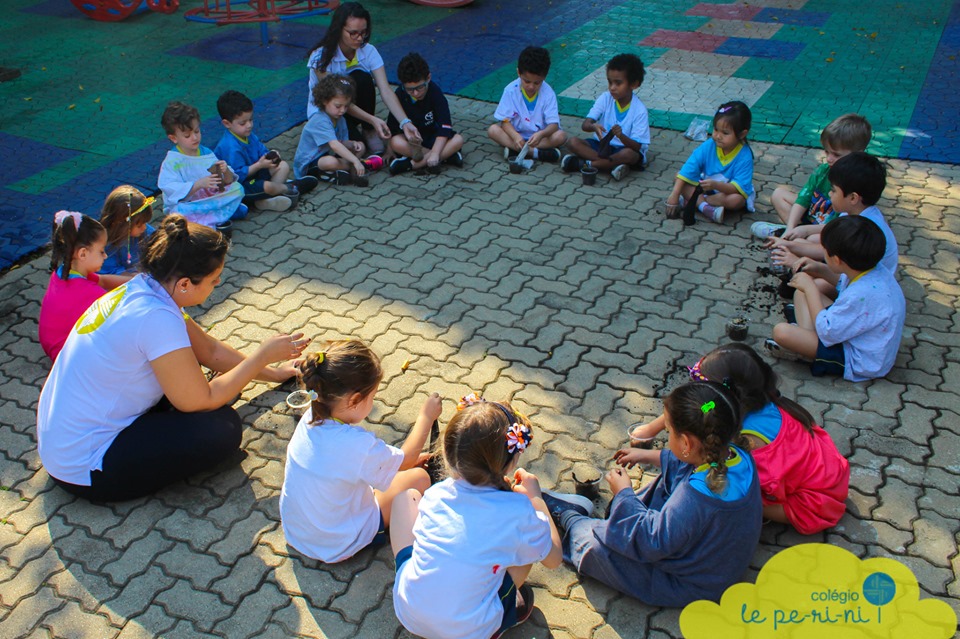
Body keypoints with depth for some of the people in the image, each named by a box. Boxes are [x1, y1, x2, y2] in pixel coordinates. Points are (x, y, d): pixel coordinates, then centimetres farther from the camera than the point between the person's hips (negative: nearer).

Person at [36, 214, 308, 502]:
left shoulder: (141, 289, -1)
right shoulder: (157, 318, -29)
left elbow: (210, 351, 10)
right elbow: (202, 401, -20)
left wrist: (272, 373, 16)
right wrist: (263, 354, -12)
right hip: (85, 471, -9)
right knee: (223, 429, -18)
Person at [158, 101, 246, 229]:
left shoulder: (206, 153, 1)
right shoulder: (171, 162, -13)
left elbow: (228, 182, -1)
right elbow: (172, 190, -26)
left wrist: (226, 171, -24)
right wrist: (199, 184, -37)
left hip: (209, 198, 5)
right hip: (186, 204, -5)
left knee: (237, 188, -8)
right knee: (181, 211, -38)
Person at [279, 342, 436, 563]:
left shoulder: (310, 418, -13)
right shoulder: (358, 445, -36)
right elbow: (404, 460, -13)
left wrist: (410, 459, 7)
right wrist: (426, 416, -2)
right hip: (336, 547, -7)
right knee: (419, 478, 3)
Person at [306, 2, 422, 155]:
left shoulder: (369, 51, -15)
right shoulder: (322, 56, -25)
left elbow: (385, 91, -24)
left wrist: (405, 123, -39)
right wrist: (373, 120, -38)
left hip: (354, 107, 3)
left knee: (361, 78, -30)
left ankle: (368, 131, -11)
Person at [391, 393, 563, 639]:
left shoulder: (436, 493, -10)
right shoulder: (519, 513, -19)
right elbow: (554, 559, 1)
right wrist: (535, 496, 10)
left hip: (407, 612, 2)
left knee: (408, 496, 16)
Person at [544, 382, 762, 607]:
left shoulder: (694, 497, -42)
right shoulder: (738, 456, -16)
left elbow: (652, 542, -27)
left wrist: (624, 493, -14)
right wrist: (648, 456, 14)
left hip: (687, 586, -8)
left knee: (595, 546, -9)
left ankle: (568, 517, 24)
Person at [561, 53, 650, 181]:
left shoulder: (639, 110, -15)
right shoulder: (605, 98, -7)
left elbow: (636, 146, -19)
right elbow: (585, 125, -16)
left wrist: (621, 135, -39)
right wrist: (593, 126, -40)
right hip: (602, 145, 3)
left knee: (629, 154, -38)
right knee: (573, 142, -19)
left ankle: (581, 163, -27)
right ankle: (612, 165, -29)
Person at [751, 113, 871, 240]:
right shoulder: (823, 170, -2)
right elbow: (803, 199, -3)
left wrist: (806, 230, -30)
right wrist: (791, 228, -17)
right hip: (811, 217, 8)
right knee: (779, 193, 7)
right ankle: (789, 231, -12)